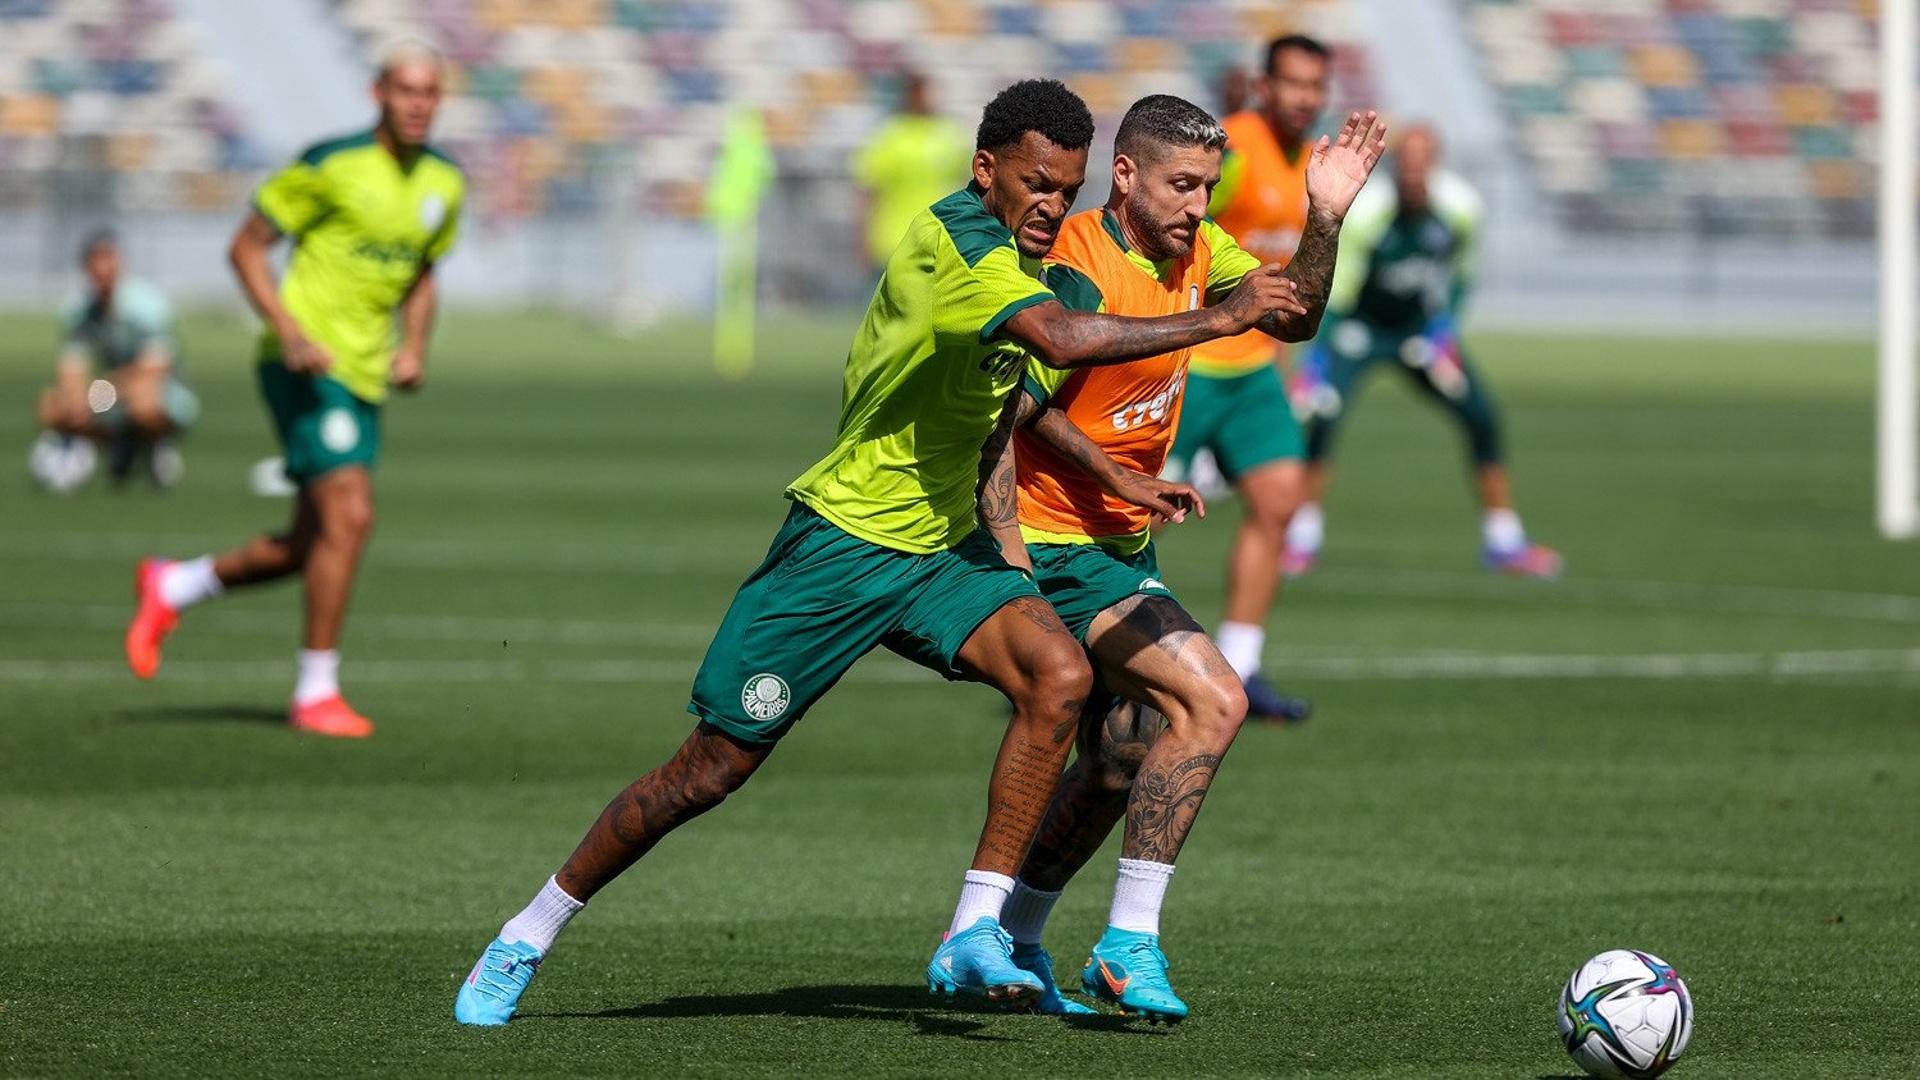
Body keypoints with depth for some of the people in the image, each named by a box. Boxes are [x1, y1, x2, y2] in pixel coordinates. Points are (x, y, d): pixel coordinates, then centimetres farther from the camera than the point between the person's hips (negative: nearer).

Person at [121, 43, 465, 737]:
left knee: (313, 545, 9)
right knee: (349, 517, -18)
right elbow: (247, 245, -7)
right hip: (309, 367, -8)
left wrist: (414, 346, 6)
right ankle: (316, 693, -9)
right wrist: (289, 329, -19)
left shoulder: (444, 184, 10)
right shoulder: (332, 165, -11)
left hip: (364, 378, 8)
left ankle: (171, 589, 31)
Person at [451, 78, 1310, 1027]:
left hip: (942, 550, 8)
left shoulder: (1019, 264, 8)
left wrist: (1006, 553, 13)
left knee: (1057, 673, -19)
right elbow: (1059, 340, -39)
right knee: (710, 770, -2)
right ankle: (526, 939, 16)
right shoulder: (956, 240, -21)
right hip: (842, 542, -8)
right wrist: (1216, 320, -33)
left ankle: (974, 938, -18)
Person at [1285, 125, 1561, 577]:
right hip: (1360, 328, -4)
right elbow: (1333, 293, -22)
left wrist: (1445, 325, -5)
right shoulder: (1363, 214, -28)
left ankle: (1504, 542, 8)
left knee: (1482, 417, -5)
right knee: (1323, 416, -24)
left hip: (1421, 328, 4)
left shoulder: (1460, 208, -16)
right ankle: (1302, 538, -10)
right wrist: (1316, 359, -30)